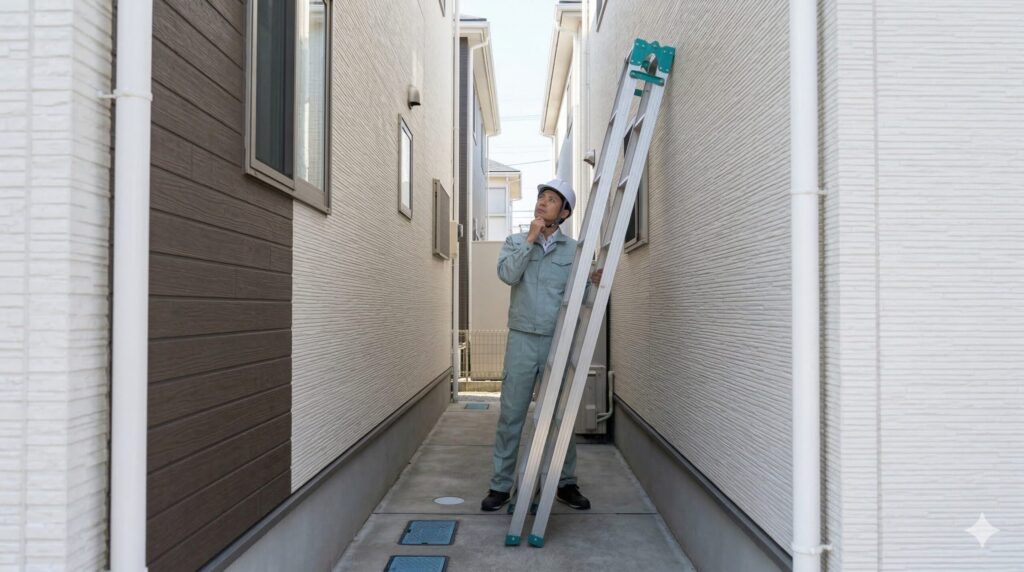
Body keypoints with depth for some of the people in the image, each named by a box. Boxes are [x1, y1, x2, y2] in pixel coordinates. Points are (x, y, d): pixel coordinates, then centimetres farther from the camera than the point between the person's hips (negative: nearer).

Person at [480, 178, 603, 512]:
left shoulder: (574, 250, 7)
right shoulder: (515, 242, 8)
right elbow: (508, 274, -11)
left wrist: (594, 284, -15)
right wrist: (531, 238, -9)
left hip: (559, 342, 0)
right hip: (522, 340, 0)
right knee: (511, 415, 1)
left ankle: (566, 484, 20)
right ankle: (501, 485, 11)